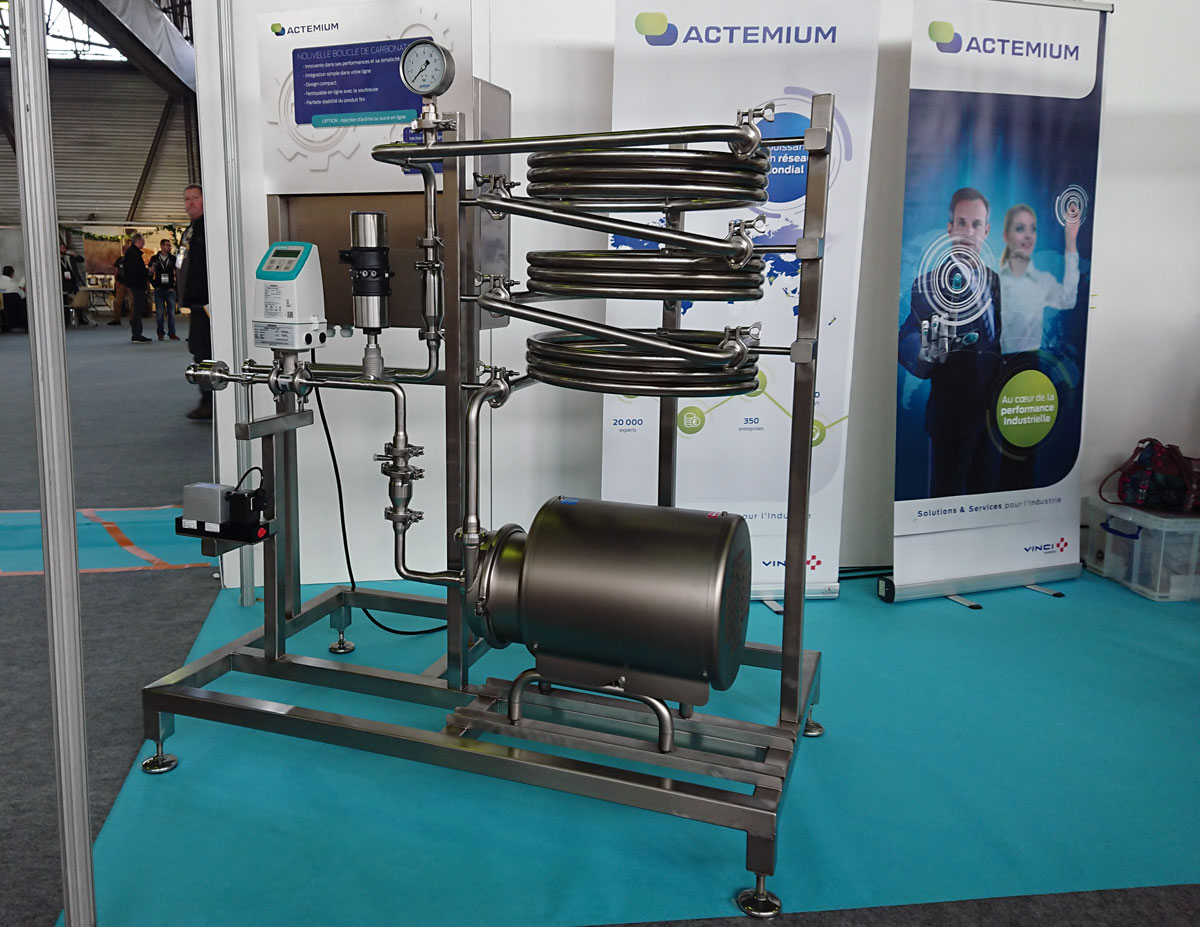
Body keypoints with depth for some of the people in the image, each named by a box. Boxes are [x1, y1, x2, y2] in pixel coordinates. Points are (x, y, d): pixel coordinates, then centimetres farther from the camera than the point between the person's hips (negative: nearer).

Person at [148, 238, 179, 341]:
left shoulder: (173, 259, 6)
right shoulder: (154, 259, 5)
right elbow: (150, 274, 9)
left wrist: (174, 286, -3)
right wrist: (154, 285, 0)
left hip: (170, 289, 1)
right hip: (159, 290, -1)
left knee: (171, 312, 0)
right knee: (159, 312, 0)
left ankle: (172, 333, 5)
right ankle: (160, 333, 6)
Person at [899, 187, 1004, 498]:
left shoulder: (997, 282, 13)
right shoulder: (927, 283, -3)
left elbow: (1001, 342, 14)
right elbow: (907, 342, -13)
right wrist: (924, 355, -34)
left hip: (991, 410, 5)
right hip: (949, 410, -4)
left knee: (986, 488, 10)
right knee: (945, 494, -2)